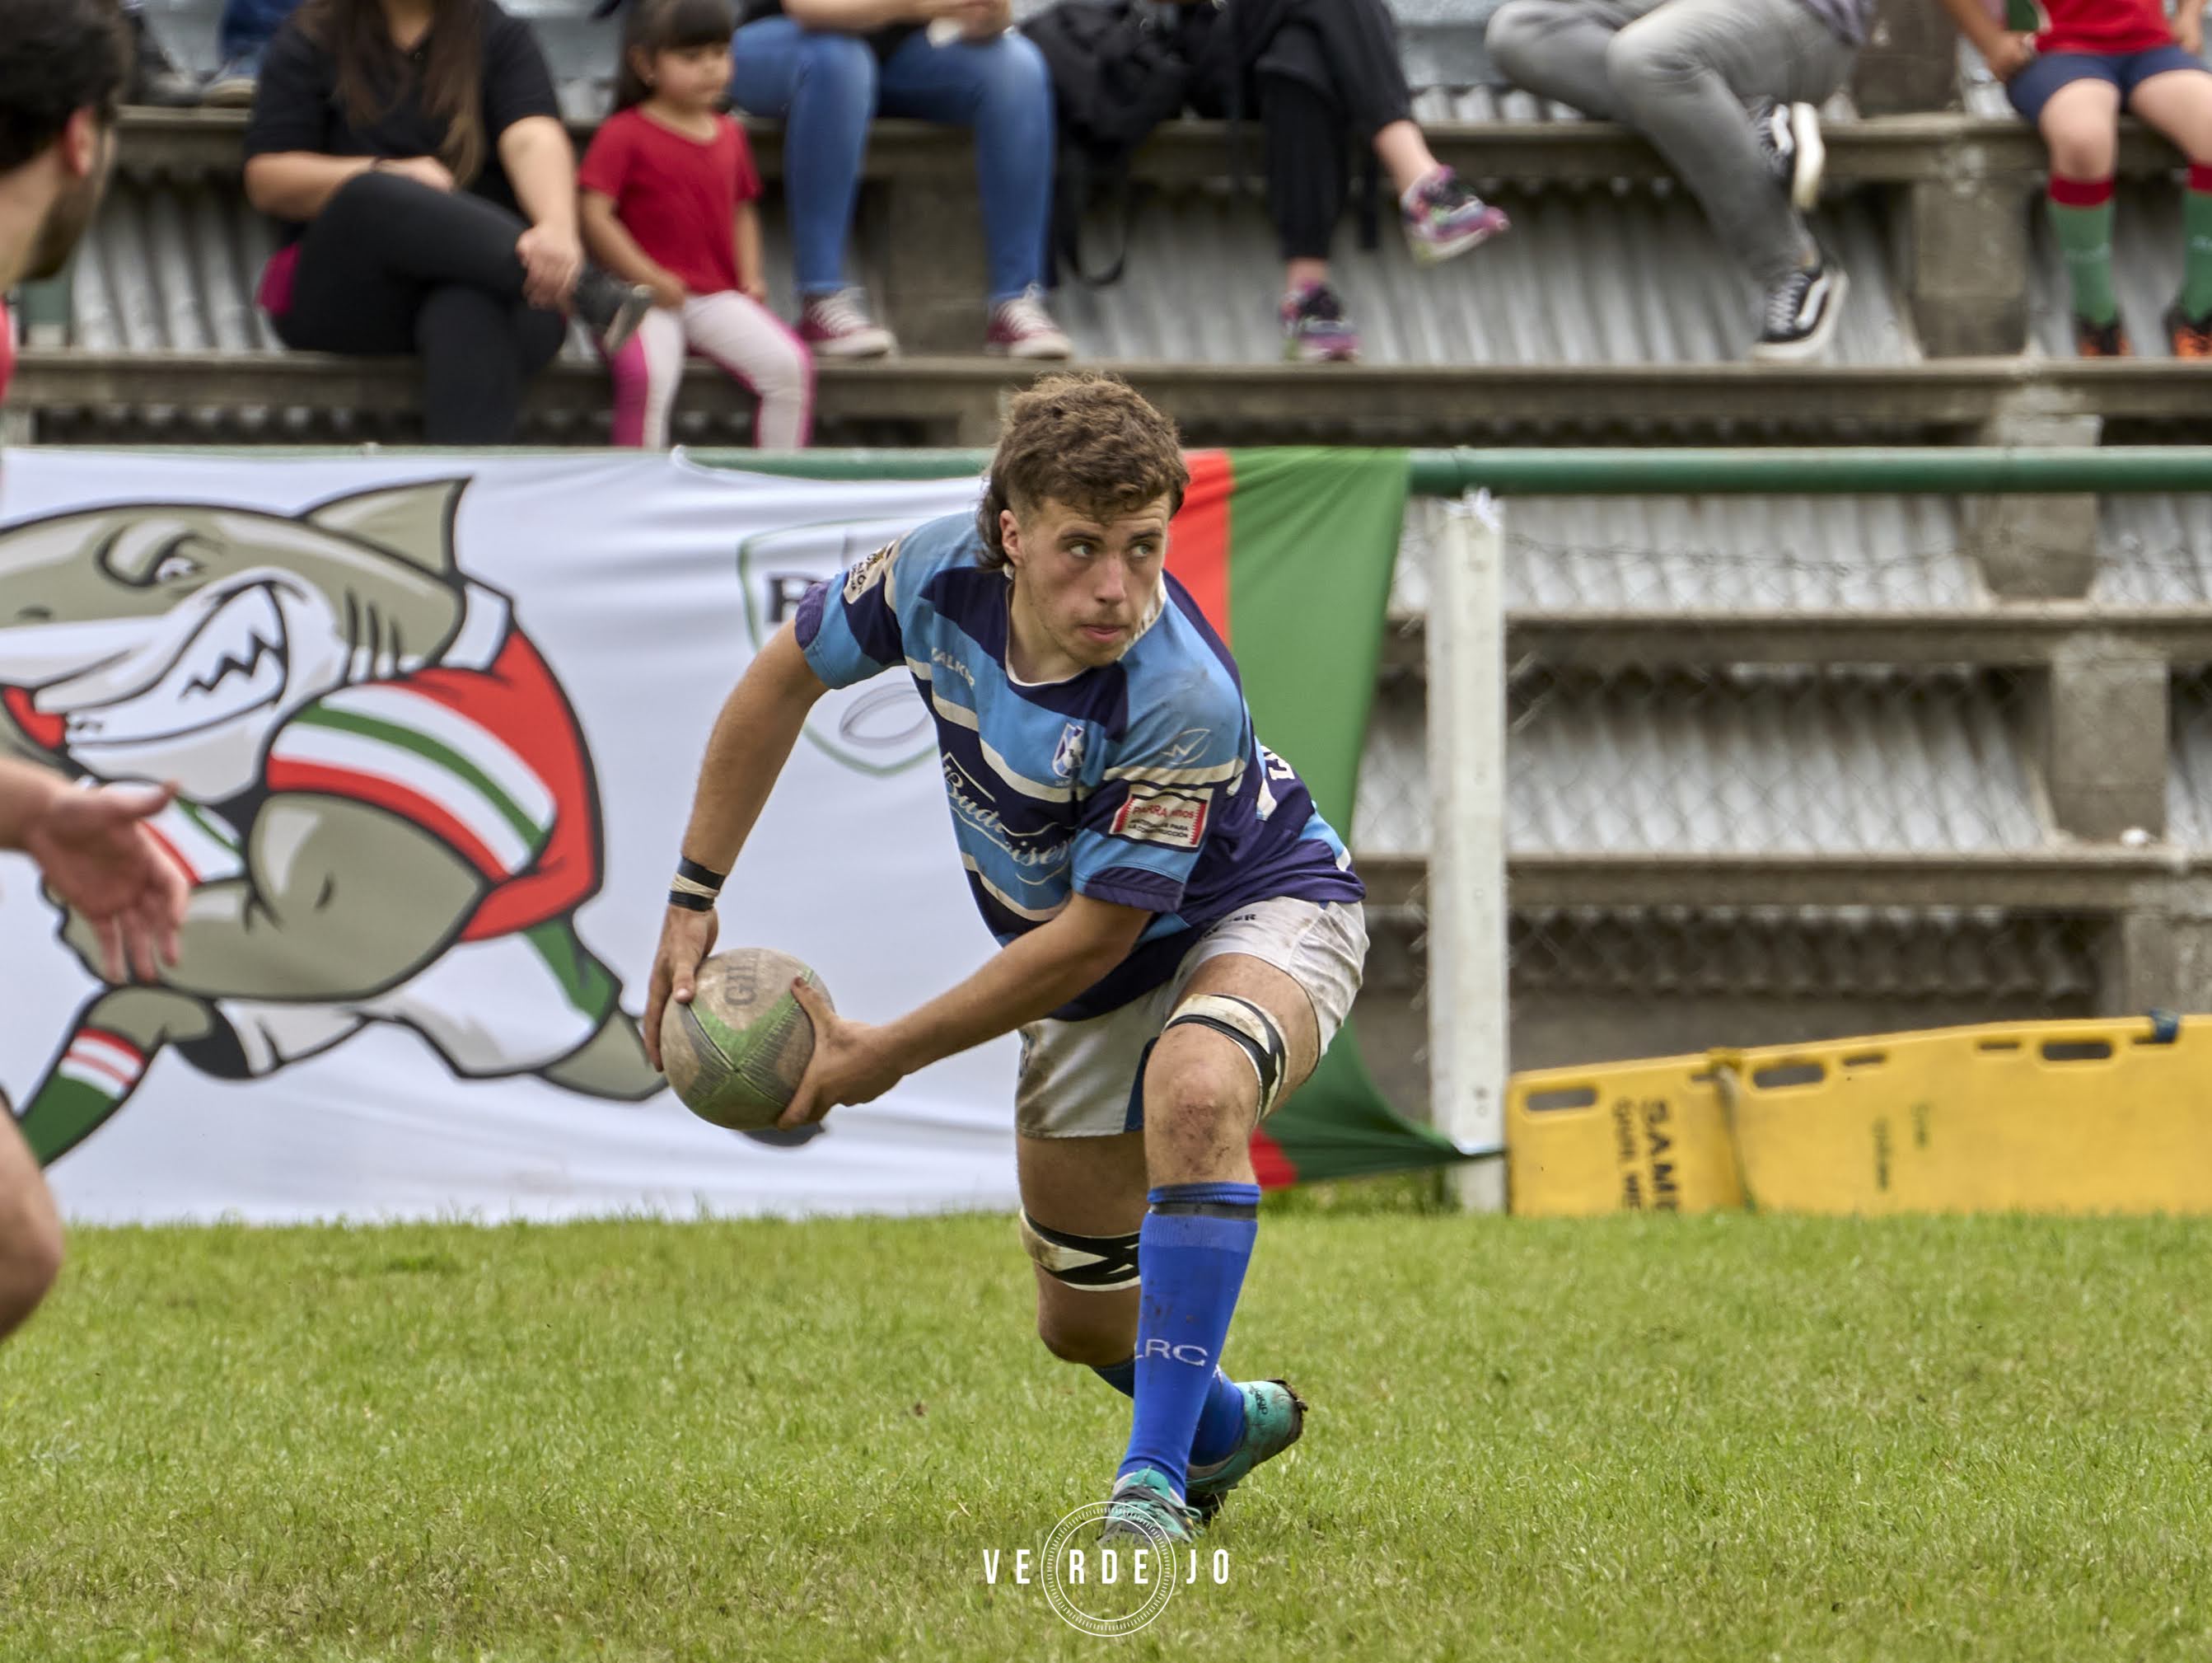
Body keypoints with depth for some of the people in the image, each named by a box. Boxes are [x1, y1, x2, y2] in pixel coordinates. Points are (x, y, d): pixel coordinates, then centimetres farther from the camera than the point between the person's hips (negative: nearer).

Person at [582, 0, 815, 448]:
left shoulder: (729, 135, 15)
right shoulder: (624, 134, -4)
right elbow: (595, 217, -11)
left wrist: (750, 277, 10)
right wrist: (650, 280, -15)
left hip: (717, 297, 5)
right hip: (645, 301, -5)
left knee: (790, 366, -15)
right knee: (647, 375, -35)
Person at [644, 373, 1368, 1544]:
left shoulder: (1180, 702, -38)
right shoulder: (941, 574, -23)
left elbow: (1093, 936, -29)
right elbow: (784, 676, -2)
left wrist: (887, 1054, -20)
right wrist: (693, 900, -1)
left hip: (1260, 913, -6)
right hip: (1091, 982, 6)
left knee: (1192, 1089, -41)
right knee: (1083, 1323, 14)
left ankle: (1158, 1474, -34)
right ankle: (1227, 1423, 48)